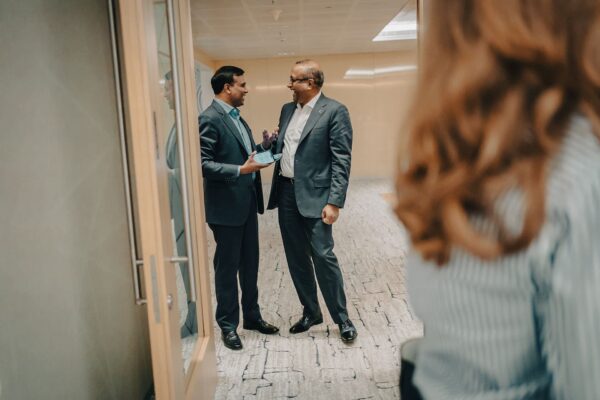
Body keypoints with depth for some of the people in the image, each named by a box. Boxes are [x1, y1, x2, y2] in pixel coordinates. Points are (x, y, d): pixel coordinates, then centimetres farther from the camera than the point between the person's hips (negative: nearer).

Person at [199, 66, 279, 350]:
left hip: (247, 202, 9)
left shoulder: (237, 117, 13)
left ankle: (252, 316, 32)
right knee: (227, 267, 5)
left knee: (250, 264, 17)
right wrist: (240, 170, -28)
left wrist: (264, 146, 4)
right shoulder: (209, 119, -15)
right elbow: (203, 164, -21)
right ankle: (228, 325, 20)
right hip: (226, 206, -8)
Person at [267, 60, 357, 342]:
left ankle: (342, 318, 12)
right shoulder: (287, 109, 14)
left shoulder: (334, 111, -8)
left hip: (314, 195, -7)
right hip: (286, 192, 7)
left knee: (323, 256, -5)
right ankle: (311, 312, 28)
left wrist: (334, 202, -18)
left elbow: (341, 161, -12)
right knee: (296, 258, 12)